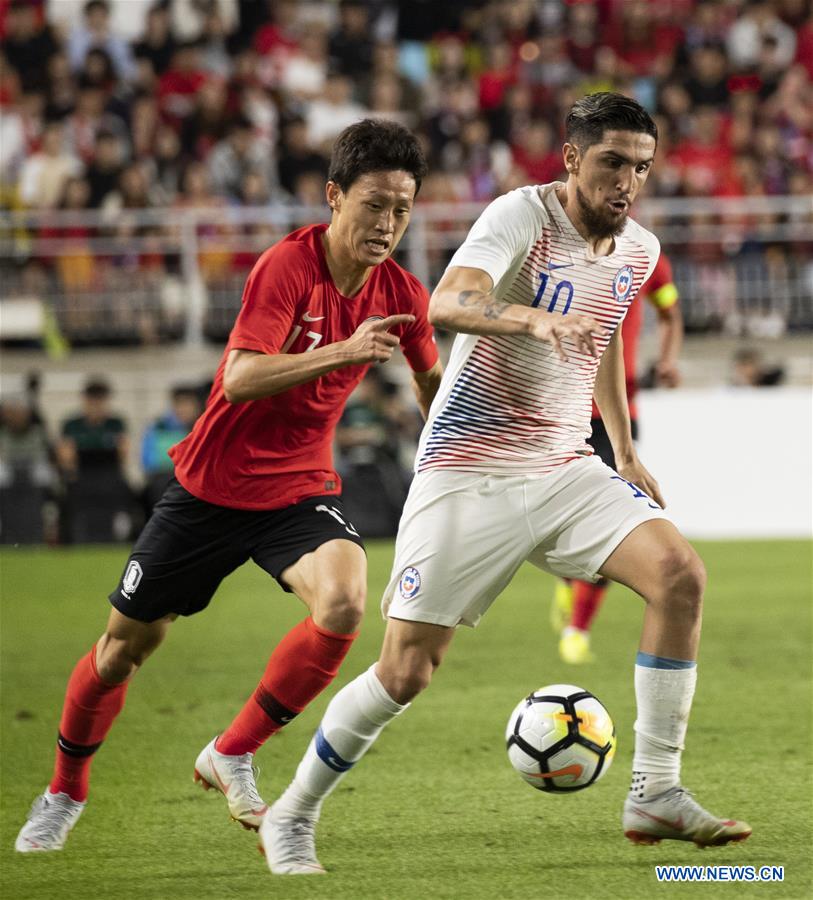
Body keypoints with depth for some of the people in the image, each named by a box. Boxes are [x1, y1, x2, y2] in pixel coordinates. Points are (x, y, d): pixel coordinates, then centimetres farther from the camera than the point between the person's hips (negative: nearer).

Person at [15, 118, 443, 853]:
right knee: (128, 641, 8)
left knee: (344, 604, -28)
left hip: (301, 489, 3)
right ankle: (66, 792, 34)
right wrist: (343, 350, -41)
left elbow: (432, 378, 17)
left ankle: (232, 756, -8)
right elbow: (240, 379, -32)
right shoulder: (287, 267, -21)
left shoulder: (402, 296, -4)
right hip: (213, 484, -3)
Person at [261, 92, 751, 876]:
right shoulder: (523, 216, -15)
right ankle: (291, 817, 16)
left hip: (565, 470, 6)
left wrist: (625, 452, 27)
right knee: (406, 672, -6)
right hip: (467, 473, -6)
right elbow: (446, 306, -34)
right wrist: (533, 318, -52)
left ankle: (655, 796, -12)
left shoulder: (638, 251, 6)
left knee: (679, 572, -18)